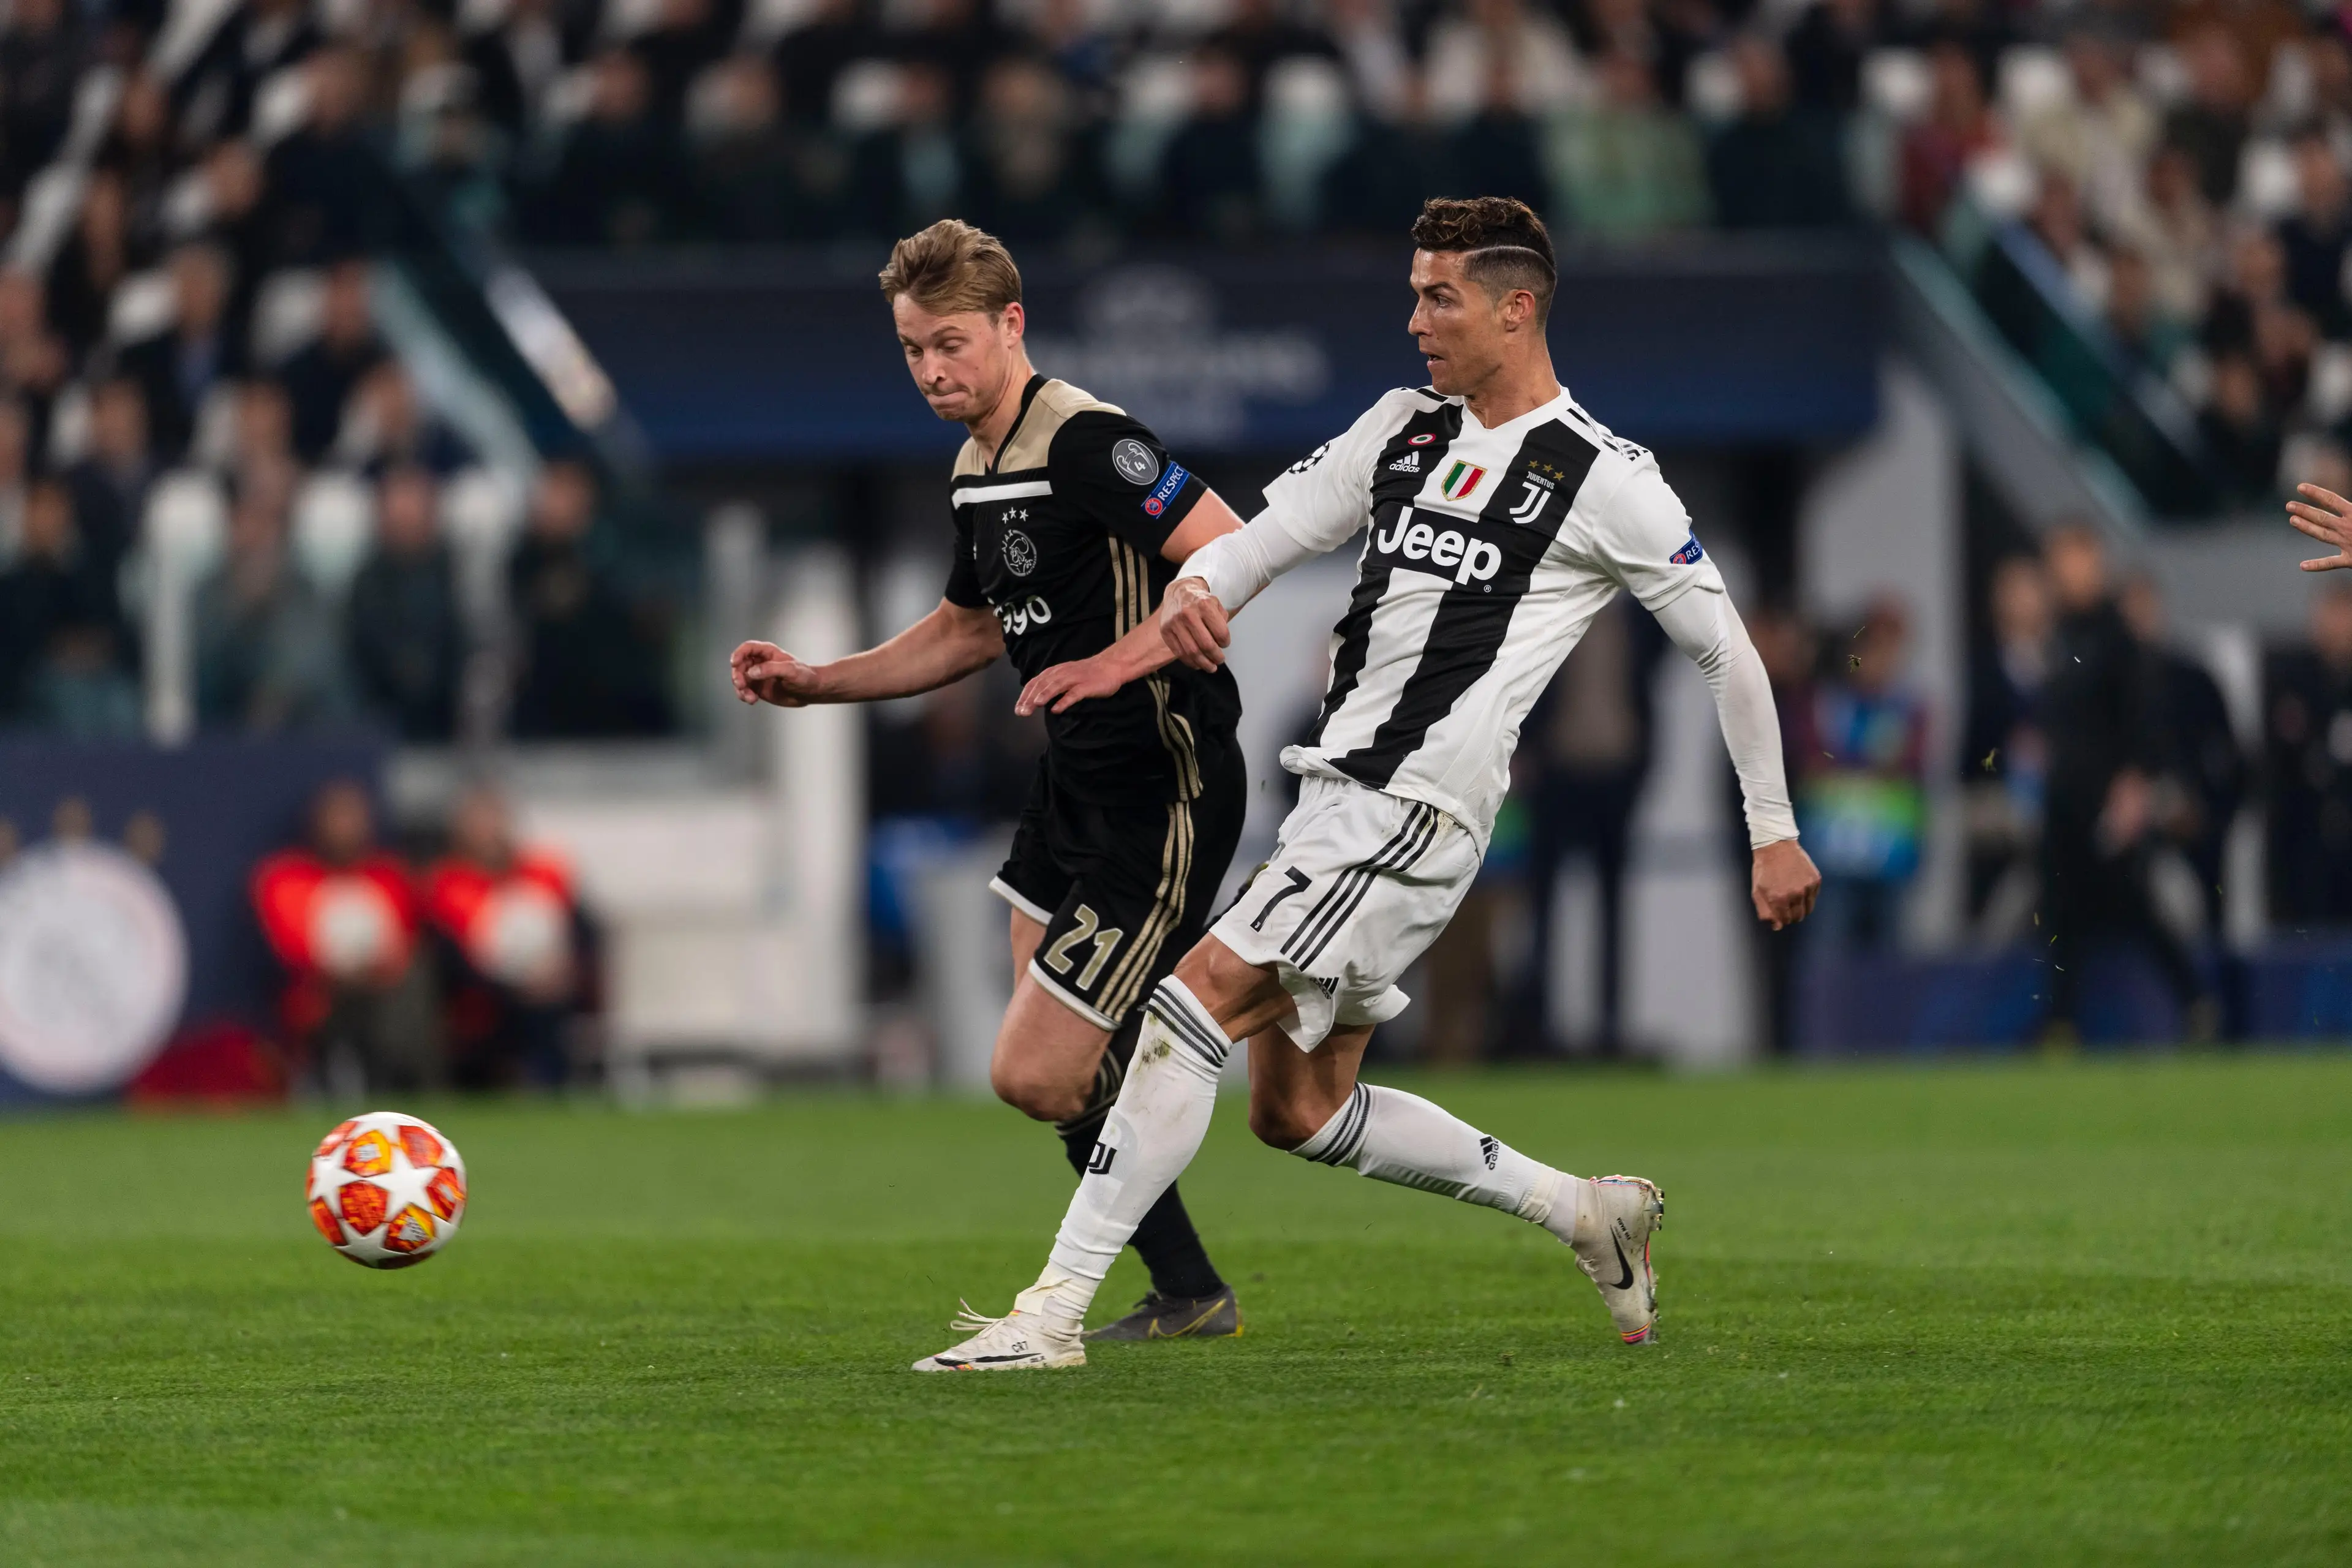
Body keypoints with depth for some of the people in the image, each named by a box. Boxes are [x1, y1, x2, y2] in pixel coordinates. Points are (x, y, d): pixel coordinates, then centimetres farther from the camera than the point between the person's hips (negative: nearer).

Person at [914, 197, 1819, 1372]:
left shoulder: (1603, 481, -3)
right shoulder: (1403, 430, 15)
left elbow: (1727, 650, 3)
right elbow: (1270, 533, 12)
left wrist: (1773, 832, 5)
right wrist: (1197, 591, -12)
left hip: (1415, 810, -8)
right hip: (1338, 793, 8)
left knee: (1191, 1007, -17)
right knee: (1299, 1112, 11)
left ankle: (1057, 1308, -17)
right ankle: (1587, 1214, 24)